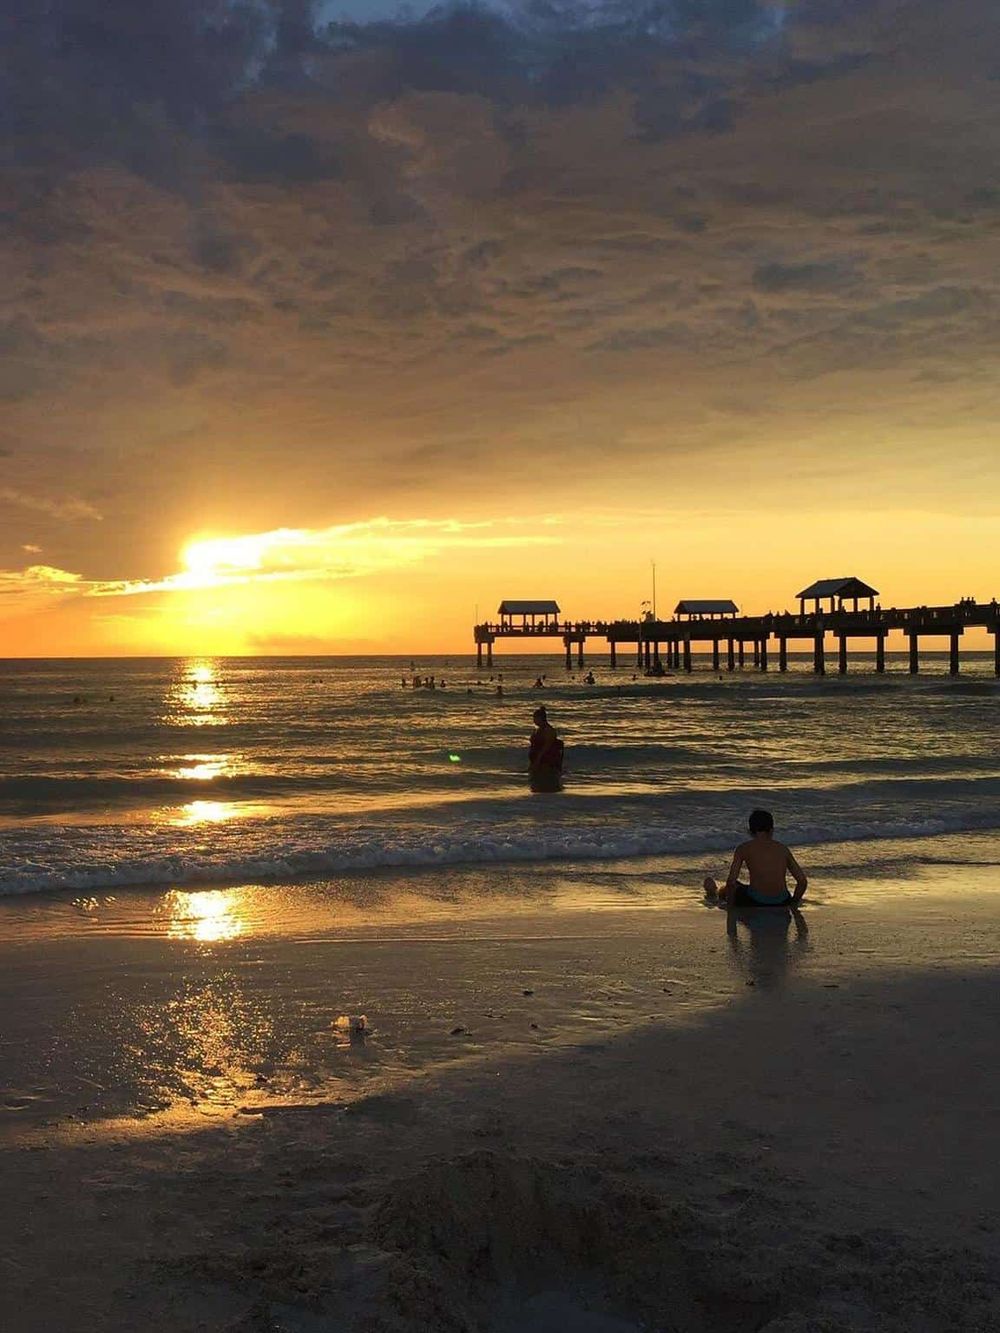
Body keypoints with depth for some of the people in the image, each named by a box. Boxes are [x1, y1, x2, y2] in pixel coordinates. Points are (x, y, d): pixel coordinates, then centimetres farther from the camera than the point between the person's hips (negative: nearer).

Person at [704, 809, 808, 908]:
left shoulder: (744, 848, 1)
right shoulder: (783, 848, 9)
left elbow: (731, 881, -8)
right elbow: (802, 881, 6)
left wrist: (730, 906, 6)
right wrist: (792, 906, 19)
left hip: (755, 903, -3)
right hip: (781, 905, 3)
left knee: (729, 889, 29)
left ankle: (715, 895, 59)